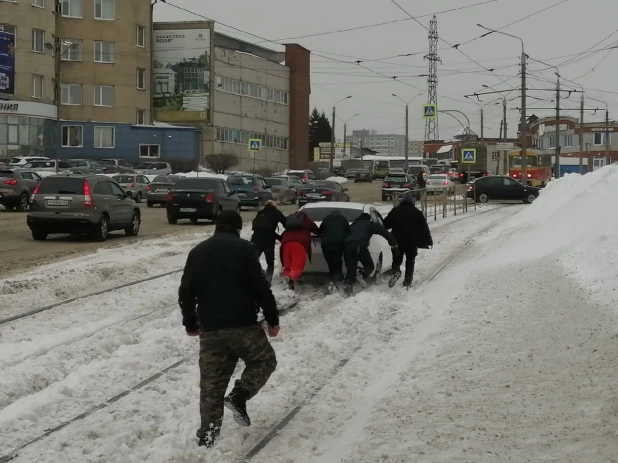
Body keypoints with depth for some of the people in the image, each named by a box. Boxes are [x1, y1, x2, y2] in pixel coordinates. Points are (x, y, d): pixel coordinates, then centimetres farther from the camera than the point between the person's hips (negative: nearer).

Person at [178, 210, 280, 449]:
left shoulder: (198, 251, 12)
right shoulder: (245, 248, -3)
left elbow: (185, 292, 11)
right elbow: (261, 287, -7)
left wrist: (190, 322, 22)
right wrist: (273, 318, 2)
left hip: (210, 327, 4)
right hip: (242, 324, -4)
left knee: (211, 382, 9)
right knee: (264, 360, 17)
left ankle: (207, 436, 5)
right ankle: (239, 396, -6)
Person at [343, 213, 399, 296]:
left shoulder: (353, 225, 36)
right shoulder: (369, 224, 23)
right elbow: (384, 232, 15)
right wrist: (394, 245, 13)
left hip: (347, 246, 3)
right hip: (360, 246, -3)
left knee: (351, 270, 8)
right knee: (369, 265, 16)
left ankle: (348, 285, -19)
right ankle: (362, 274, -16)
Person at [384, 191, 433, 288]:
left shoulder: (395, 211, 1)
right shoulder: (417, 213, 0)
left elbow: (386, 224, 6)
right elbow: (424, 227, 1)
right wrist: (429, 240, 9)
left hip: (398, 240, 1)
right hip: (412, 242, 0)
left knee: (397, 259, 13)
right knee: (410, 261, 11)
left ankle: (396, 272, -18)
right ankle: (407, 282, 6)